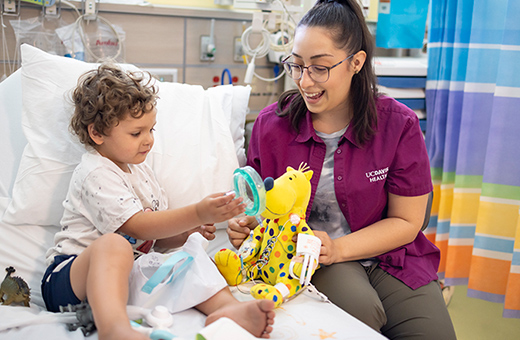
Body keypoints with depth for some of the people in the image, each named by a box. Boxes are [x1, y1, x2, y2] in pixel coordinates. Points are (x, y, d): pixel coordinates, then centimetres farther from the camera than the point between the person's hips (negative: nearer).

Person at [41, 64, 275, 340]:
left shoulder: (140, 171, 18)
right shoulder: (95, 174, -11)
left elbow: (156, 239, 20)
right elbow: (139, 226, -23)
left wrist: (188, 231, -1)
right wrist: (198, 214, -30)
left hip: (125, 275, 8)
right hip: (71, 273, -8)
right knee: (113, 245, -39)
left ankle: (226, 307, -38)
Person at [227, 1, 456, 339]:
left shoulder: (399, 125, -9)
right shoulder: (272, 123, -6)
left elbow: (406, 222, -5)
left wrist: (338, 248, -19)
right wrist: (246, 225, -17)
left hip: (387, 252, 1)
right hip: (305, 252, 0)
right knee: (359, 309, -30)